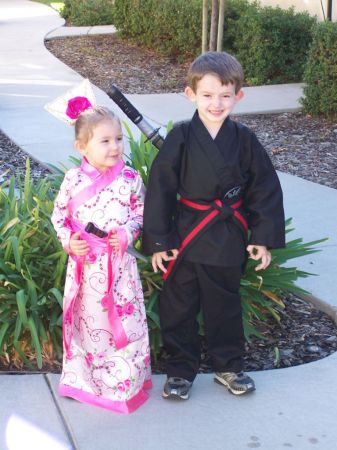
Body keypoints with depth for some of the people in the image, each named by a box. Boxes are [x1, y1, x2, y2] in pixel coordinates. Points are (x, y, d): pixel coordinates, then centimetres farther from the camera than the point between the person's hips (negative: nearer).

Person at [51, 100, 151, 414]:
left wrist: (128, 232, -13)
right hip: (85, 264, 1)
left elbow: (141, 212, 4)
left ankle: (123, 382, 21)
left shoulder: (130, 179, -7)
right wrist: (68, 240, -9)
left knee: (123, 319, 5)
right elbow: (59, 215, 5)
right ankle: (83, 376, 32)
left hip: (119, 264, -1)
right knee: (86, 318, 14)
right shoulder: (74, 180, -6)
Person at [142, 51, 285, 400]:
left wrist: (264, 237, -1)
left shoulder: (244, 140, -5)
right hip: (186, 236, -1)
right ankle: (181, 369, 28)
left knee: (225, 306, 17)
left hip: (229, 240, 1)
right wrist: (157, 241, -8)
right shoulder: (180, 138, -10)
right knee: (179, 306, 10)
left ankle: (228, 367, 35)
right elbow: (160, 188, -8)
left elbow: (265, 188, 2)